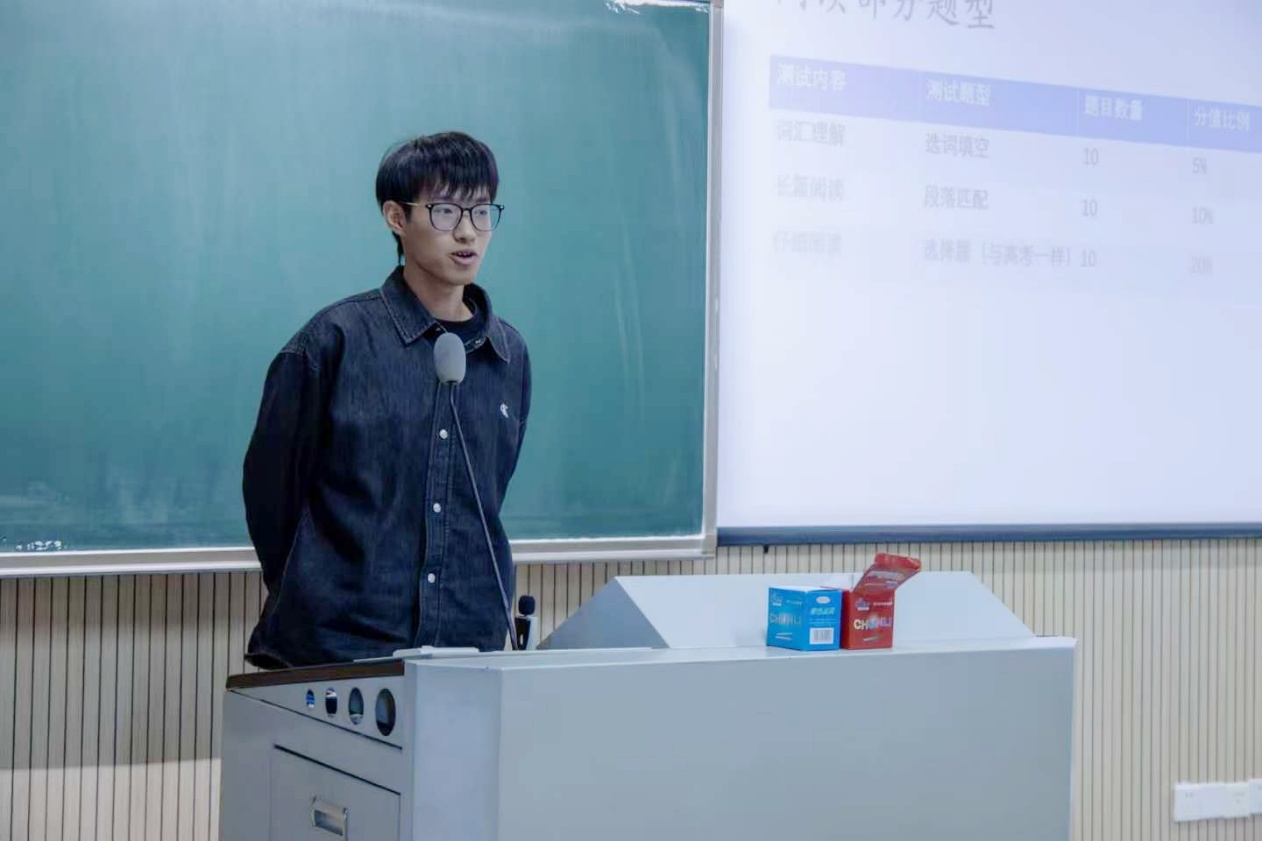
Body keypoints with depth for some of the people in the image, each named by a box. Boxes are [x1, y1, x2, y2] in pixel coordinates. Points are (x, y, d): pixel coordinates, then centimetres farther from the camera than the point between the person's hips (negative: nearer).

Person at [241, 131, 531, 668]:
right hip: (338, 647, -3)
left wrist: (475, 618, 13)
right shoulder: (338, 340, -6)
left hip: (469, 644, 4)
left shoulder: (508, 356, 7)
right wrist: (318, 599, 9)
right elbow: (270, 483, 1)